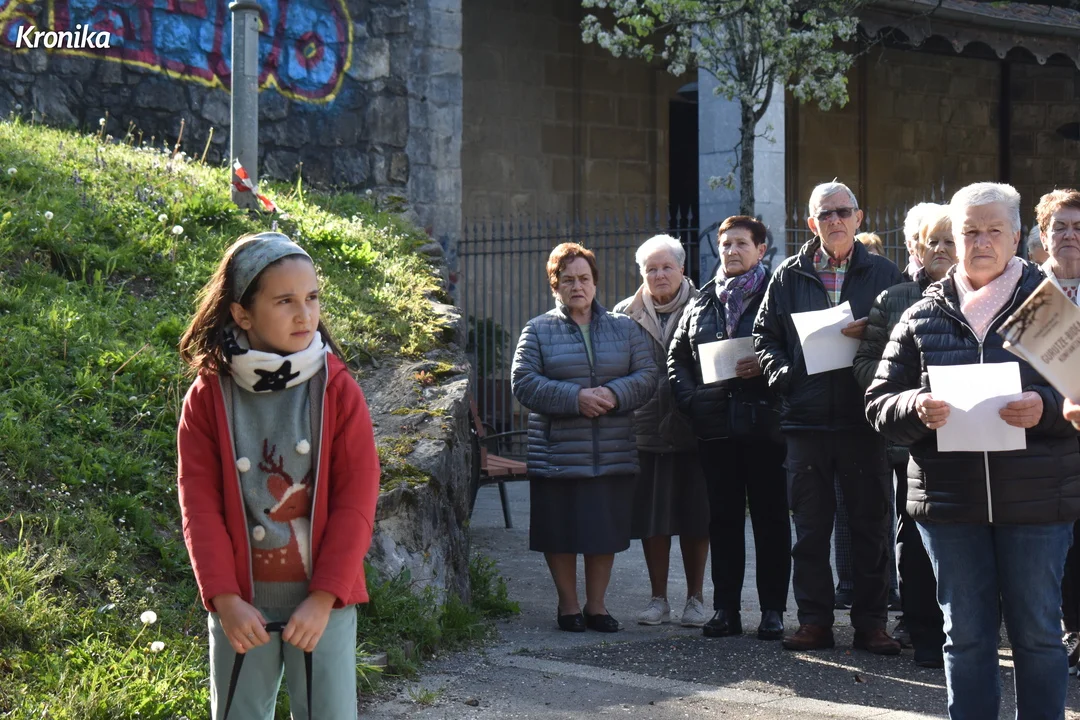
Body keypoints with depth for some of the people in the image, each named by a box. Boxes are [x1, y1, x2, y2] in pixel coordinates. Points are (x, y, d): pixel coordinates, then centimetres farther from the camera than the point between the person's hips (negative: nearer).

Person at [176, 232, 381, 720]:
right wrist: (224, 598, -12)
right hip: (241, 604, 1)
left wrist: (324, 598, -12)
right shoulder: (207, 397, -3)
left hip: (324, 601, -1)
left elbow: (356, 500, -6)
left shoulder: (338, 389, -4)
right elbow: (199, 503, -4)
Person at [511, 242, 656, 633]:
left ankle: (596, 605, 21)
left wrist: (613, 395, -16)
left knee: (605, 533, 7)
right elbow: (523, 381, -7)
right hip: (557, 452, -2)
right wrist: (575, 398, -18)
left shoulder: (625, 327, 11)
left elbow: (647, 376, 4)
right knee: (561, 534, 3)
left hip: (614, 454, 2)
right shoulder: (538, 331, 4)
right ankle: (568, 605, 18)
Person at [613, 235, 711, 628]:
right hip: (645, 431, 2)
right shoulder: (626, 314, 7)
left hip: (693, 430, -1)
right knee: (652, 520, 5)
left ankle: (695, 599, 14)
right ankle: (658, 599, 16)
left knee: (695, 519, 4)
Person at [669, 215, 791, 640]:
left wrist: (767, 367, -18)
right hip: (715, 426, 4)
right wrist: (691, 400, 4)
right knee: (723, 517, 7)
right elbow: (678, 358, 18)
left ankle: (772, 609, 6)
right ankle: (725, 608, 12)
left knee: (770, 517, 1)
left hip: (764, 424, -4)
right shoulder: (701, 304, 16)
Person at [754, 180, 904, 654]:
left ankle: (871, 623, 10)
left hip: (863, 417, -1)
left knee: (871, 524, 3)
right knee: (810, 527, 5)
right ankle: (814, 620, 12)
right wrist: (782, 376, -5)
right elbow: (765, 335, 11)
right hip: (806, 418, 1)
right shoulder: (789, 276, 10)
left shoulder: (884, 274, 7)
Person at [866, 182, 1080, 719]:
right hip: (949, 499, 2)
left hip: (1035, 496, -2)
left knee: (1037, 632, 5)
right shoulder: (923, 317, 9)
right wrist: (915, 408, -14)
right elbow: (879, 404, 7)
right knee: (965, 634, 8)